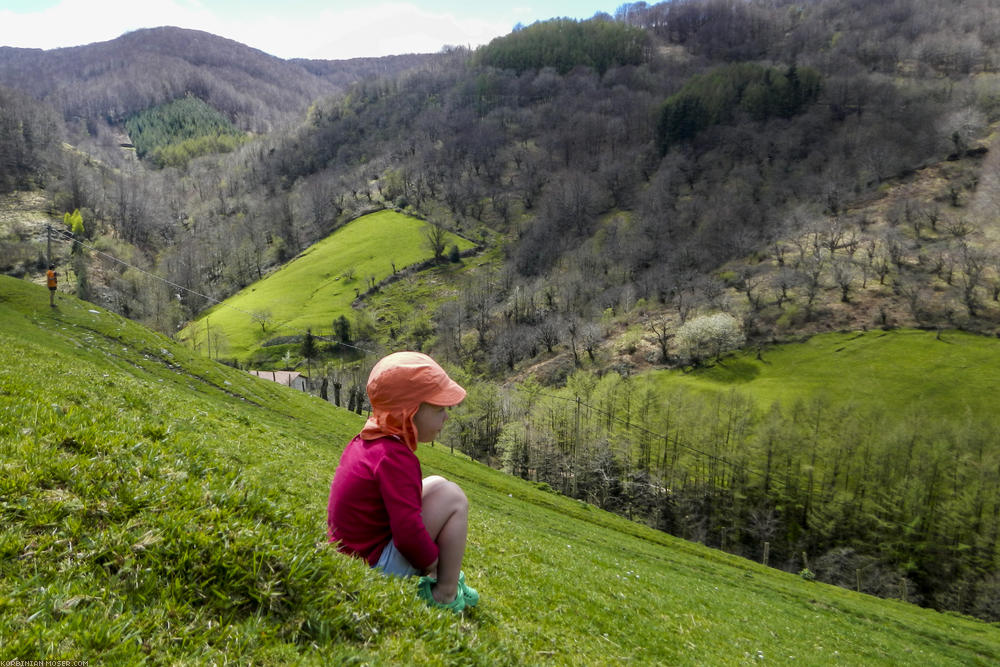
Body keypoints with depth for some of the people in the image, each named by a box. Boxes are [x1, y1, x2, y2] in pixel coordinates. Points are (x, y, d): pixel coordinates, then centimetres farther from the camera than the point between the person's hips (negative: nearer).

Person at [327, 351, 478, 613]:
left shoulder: (365, 440, 4)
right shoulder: (396, 457, -25)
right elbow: (408, 531, -28)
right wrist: (432, 564, -9)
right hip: (377, 566, -9)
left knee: (435, 484, 16)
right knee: (453, 497, -10)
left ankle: (435, 585, 15)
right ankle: (446, 596, -3)